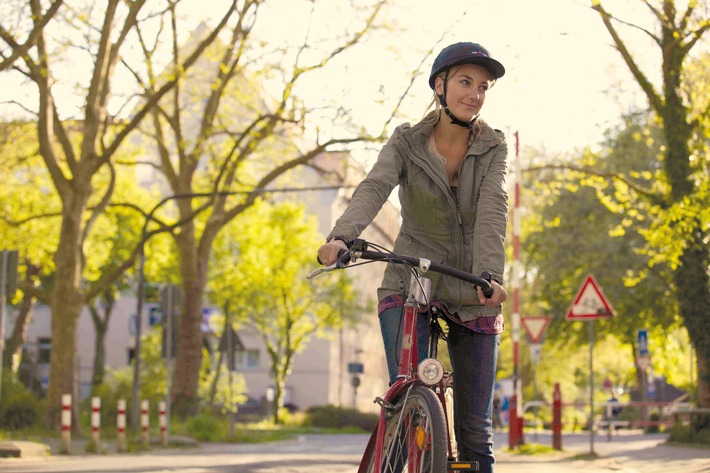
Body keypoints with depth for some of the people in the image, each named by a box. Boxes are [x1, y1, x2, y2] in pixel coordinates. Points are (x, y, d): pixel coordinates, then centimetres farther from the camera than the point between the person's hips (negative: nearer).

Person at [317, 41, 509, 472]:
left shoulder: (493, 147, -1)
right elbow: (374, 188, -21)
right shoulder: (407, 142, -2)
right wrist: (341, 236, -41)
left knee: (476, 432, 1)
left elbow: (493, 211, -18)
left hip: (474, 296, 1)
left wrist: (490, 275, -36)